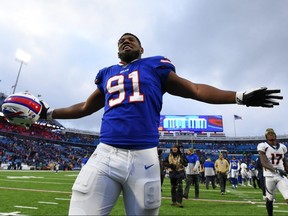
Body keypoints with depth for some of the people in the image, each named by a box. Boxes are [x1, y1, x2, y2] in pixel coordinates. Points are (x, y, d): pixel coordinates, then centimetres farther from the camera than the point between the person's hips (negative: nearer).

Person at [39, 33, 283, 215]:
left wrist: (241, 97, 7)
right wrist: (49, 113, 32)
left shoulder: (154, 67, 12)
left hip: (143, 157, -2)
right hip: (105, 154, 3)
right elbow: (86, 107, 32)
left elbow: (195, 89, 11)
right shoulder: (107, 74, 21)